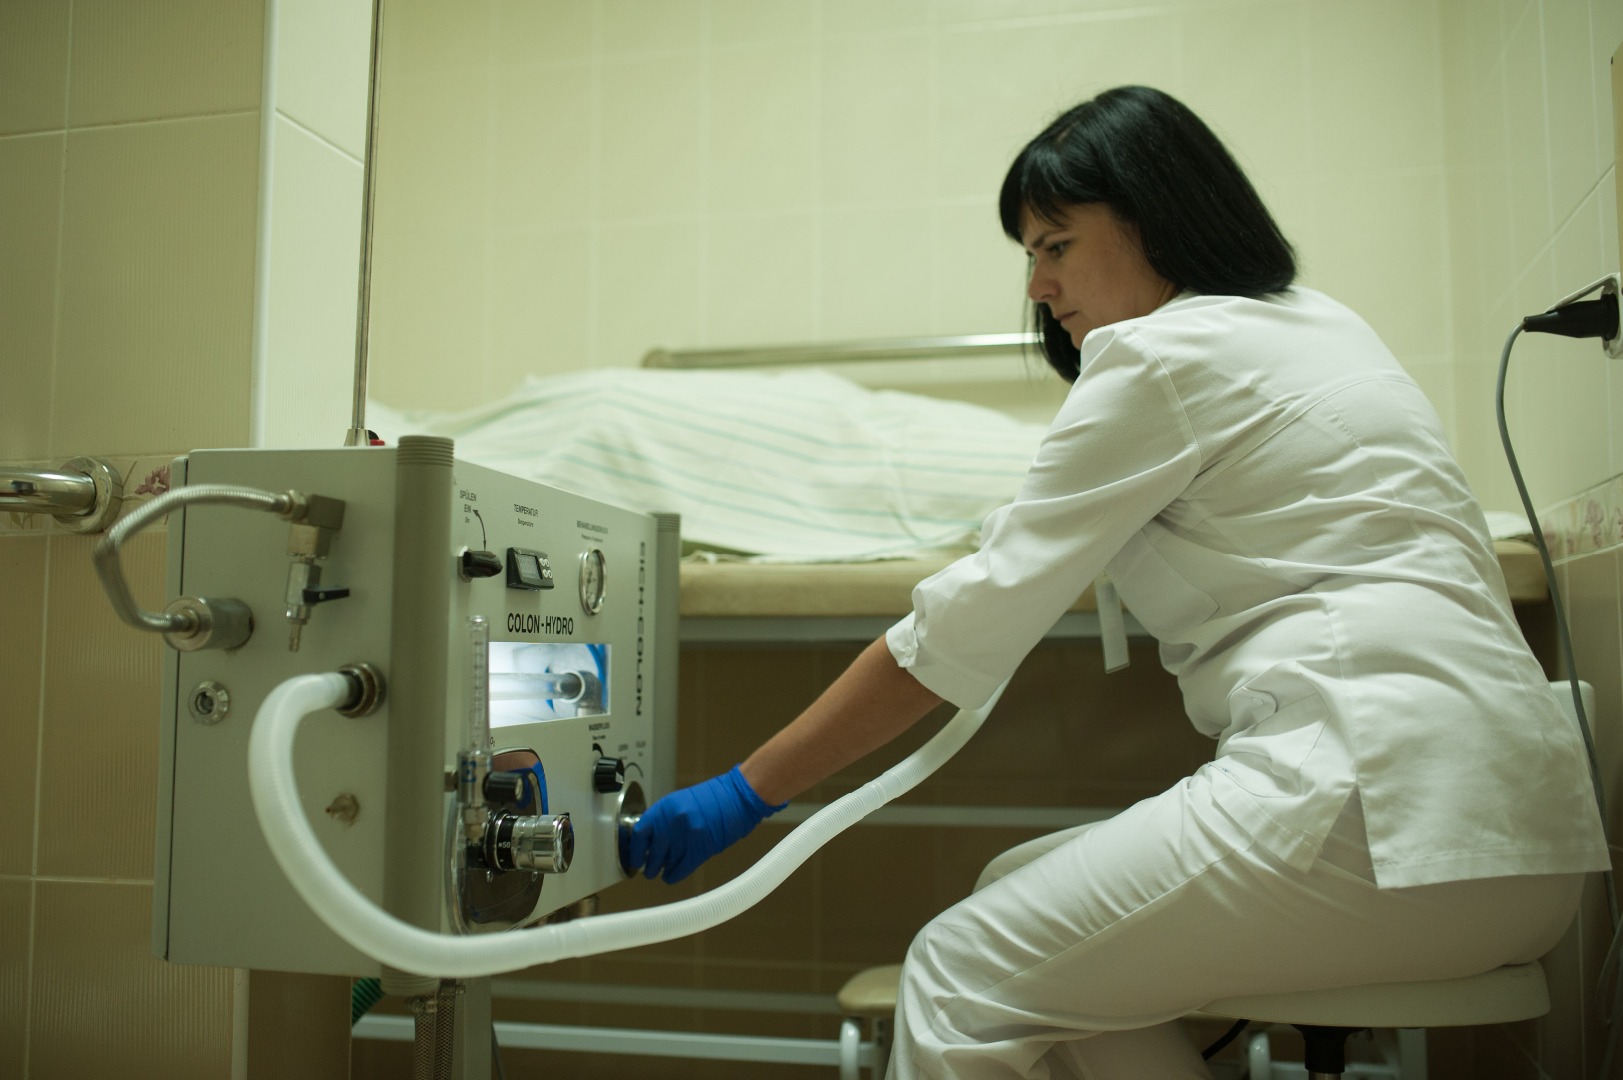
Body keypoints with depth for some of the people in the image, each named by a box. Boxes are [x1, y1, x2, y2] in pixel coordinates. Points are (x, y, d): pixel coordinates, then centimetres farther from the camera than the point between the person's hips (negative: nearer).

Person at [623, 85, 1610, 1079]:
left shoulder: (1162, 355, -6)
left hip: (1387, 801, -10)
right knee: (1023, 893, 12)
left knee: (963, 978, -8)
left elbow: (971, 623, -9)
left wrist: (747, 793, -3)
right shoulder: (1316, 321, 22)